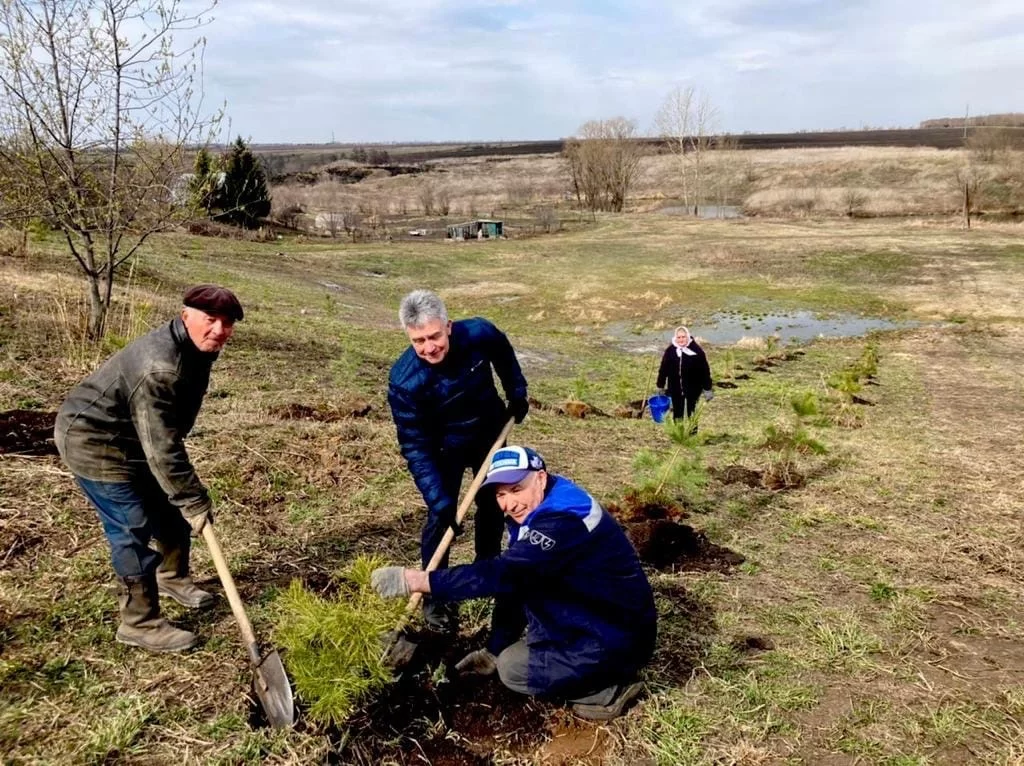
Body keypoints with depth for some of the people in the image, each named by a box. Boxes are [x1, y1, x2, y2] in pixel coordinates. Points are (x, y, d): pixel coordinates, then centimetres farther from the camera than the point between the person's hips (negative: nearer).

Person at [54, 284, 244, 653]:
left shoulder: (196, 349, -3)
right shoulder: (159, 367, -35)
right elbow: (161, 448, -32)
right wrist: (194, 500, -26)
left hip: (132, 439, 10)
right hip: (92, 441, -10)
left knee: (169, 508, 17)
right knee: (132, 528, -7)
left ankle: (173, 577, 41)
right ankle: (139, 624, 7)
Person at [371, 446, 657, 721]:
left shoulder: (565, 519, -28)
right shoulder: (532, 513, 3)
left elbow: (502, 574, -37)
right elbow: (511, 580, 8)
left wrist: (416, 580, -35)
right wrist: (493, 650, 9)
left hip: (618, 637, -9)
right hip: (589, 618, 9)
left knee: (512, 668, -10)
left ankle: (609, 688, -1)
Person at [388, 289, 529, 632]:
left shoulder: (480, 334, -31)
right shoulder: (404, 380, -37)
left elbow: (504, 356, -3)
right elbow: (415, 446, -31)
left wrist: (517, 393, 1)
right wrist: (438, 500, -36)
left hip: (490, 432, 4)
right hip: (445, 445, -3)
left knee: (493, 502, 18)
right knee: (441, 516, -7)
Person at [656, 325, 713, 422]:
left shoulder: (696, 350, -12)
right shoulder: (670, 351, -4)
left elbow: (704, 370, -8)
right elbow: (663, 369, 4)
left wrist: (707, 389, -6)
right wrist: (660, 387, 8)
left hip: (692, 389, -2)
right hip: (675, 390, 2)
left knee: (691, 414, 10)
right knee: (677, 414, 14)